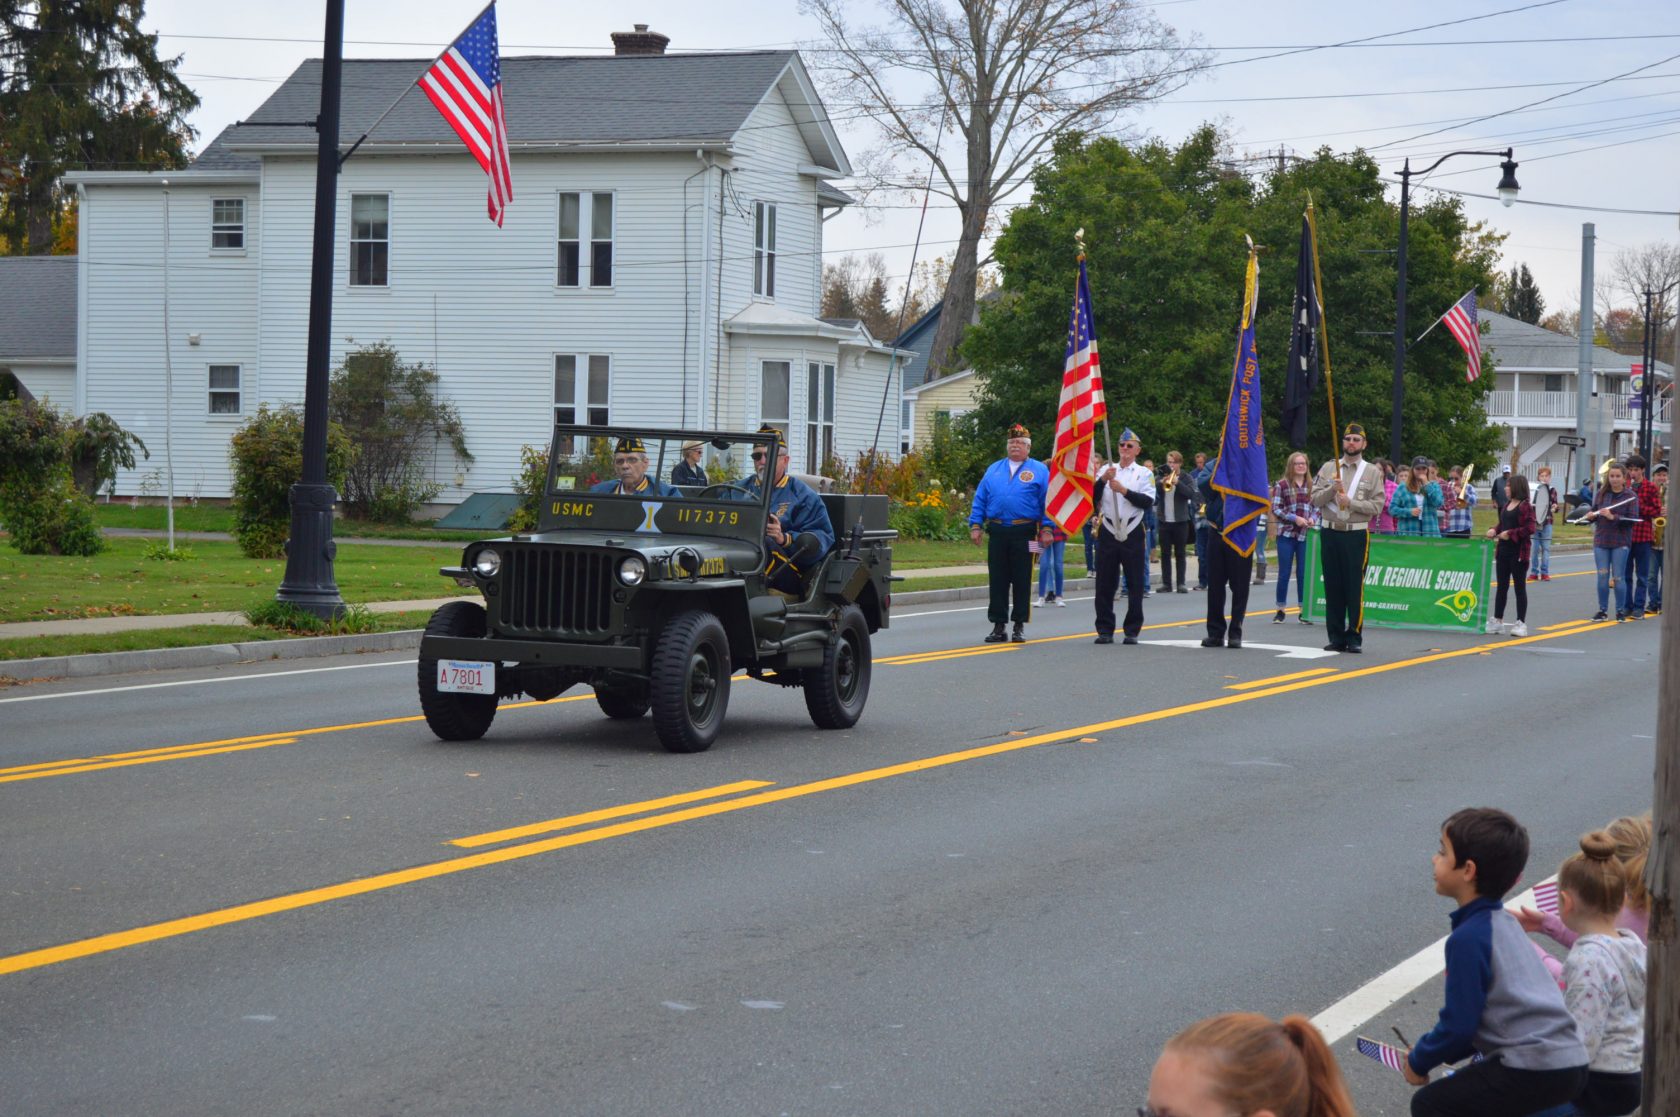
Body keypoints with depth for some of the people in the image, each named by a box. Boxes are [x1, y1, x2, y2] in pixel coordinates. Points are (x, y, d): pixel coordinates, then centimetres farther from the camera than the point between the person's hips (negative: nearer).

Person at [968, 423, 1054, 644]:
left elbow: (1048, 501, 0)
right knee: (997, 581, 4)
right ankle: (998, 625, 9)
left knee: (1022, 581, 2)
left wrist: (1046, 529, -9)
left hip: (1024, 533, -3)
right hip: (997, 533, 3)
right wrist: (975, 525, 3)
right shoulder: (994, 470, 14)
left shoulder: (1039, 471, 5)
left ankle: (1020, 626, 9)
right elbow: (980, 499, 13)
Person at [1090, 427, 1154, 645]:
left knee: (1135, 584, 0)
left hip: (1132, 533, -2)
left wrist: (1124, 490, -14)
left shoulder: (1144, 473, 6)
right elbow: (1093, 497, 2)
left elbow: (1148, 502, -8)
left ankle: (1132, 631, 5)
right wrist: (1103, 480, -13)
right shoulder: (1107, 470, 12)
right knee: (1105, 583, 1)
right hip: (1108, 532, 2)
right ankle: (1105, 630, 6)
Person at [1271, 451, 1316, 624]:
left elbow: (1317, 507, 13)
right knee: (1284, 573, 2)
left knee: (1303, 574, 5)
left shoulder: (1312, 486, 8)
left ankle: (1304, 610, 11)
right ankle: (1280, 611, 9)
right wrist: (1294, 518, -15)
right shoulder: (1282, 485, -1)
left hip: (1305, 534, 2)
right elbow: (1275, 508, -5)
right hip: (1286, 534, -2)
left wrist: (1313, 519, -8)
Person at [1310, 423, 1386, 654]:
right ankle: (1336, 637, 11)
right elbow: (1315, 499, 3)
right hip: (1330, 533, 3)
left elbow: (1377, 505, -4)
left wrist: (1351, 502, -14)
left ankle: (1354, 637, 1)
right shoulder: (1328, 468, 10)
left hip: (1357, 534, -2)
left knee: (1355, 588, -5)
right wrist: (1332, 489, -13)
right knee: (1333, 587, 5)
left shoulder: (1373, 473, 4)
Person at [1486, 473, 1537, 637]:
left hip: (1518, 553, -8)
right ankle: (1498, 621, 19)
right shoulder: (1506, 505, 13)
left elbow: (1530, 529, -19)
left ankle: (1521, 623, 6)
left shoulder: (1525, 506, -11)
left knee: (1520, 587, 1)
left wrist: (1510, 534, -20)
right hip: (1503, 551, 8)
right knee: (1501, 586, 12)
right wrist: (1494, 530, 4)